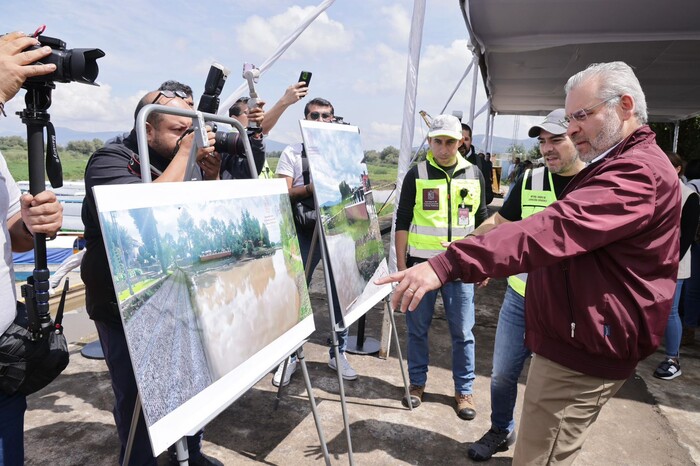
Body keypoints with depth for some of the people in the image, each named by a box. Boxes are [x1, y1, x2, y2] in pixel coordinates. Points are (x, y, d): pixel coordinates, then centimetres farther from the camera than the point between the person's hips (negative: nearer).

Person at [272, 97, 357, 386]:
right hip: (305, 233, -2)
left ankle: (338, 353, 22)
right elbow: (283, 194, -3)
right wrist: (309, 189, -20)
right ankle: (289, 356, 16)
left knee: (341, 293, 6)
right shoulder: (292, 154, 6)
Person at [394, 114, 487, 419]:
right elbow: (402, 221, 1)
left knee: (462, 332, 7)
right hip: (421, 263, -1)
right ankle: (417, 383, 28)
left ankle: (464, 391, 23)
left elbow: (482, 221, 13)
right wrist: (401, 263, -2)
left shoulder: (474, 174, 6)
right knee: (417, 328, 9)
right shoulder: (416, 174, -1)